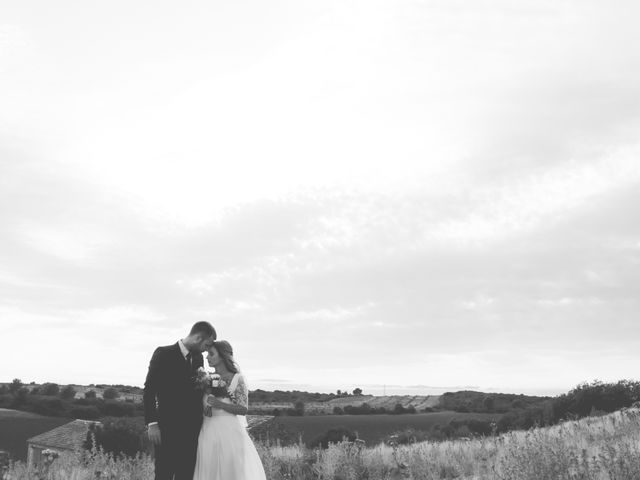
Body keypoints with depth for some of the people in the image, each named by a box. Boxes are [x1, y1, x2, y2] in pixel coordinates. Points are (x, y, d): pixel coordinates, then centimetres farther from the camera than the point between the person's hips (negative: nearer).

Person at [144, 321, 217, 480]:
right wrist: (152, 423, -13)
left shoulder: (198, 358, 12)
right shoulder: (163, 354, -6)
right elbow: (149, 390, -8)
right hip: (167, 430, -5)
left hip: (191, 430, 5)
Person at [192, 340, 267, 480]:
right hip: (208, 432, 4)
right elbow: (202, 404, 15)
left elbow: (243, 409, -7)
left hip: (229, 432, -4)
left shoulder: (237, 378, -2)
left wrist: (220, 404, -20)